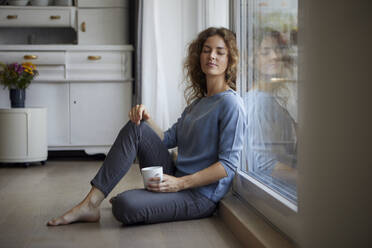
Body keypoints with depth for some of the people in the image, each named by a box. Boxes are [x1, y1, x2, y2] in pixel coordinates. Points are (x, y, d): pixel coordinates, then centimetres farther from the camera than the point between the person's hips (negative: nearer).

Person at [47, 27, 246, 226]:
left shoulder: (230, 103, -11)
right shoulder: (198, 102, 18)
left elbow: (228, 164, -17)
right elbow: (167, 139, 16)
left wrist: (180, 183, -22)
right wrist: (146, 119, -3)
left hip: (200, 196, -8)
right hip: (176, 178, 8)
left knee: (125, 205, -32)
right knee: (135, 128, -7)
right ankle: (90, 204, -9)